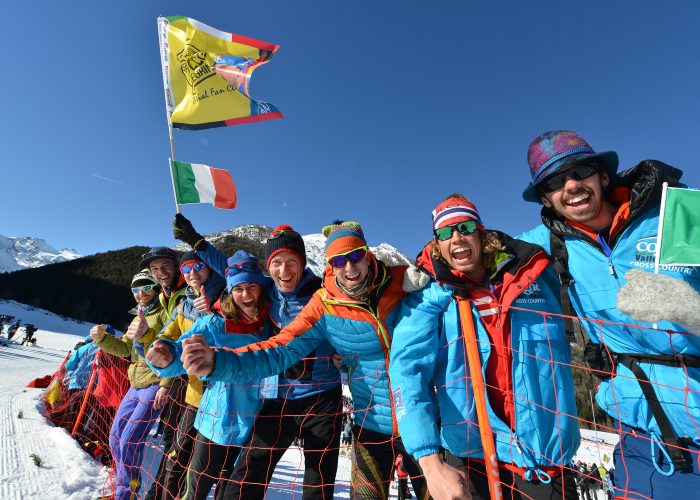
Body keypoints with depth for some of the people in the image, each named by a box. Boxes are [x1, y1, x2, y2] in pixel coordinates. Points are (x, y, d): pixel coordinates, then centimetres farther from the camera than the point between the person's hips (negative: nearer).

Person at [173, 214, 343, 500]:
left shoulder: (321, 291, -11)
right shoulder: (266, 290, 0)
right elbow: (234, 270, 14)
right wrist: (195, 241, 18)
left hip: (322, 397, -2)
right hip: (279, 396, 3)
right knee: (248, 476, 6)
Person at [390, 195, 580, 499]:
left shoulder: (535, 274, -2)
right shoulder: (428, 297, -10)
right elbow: (407, 371, -17)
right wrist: (431, 463, -24)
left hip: (549, 454, 2)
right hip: (474, 455, -1)